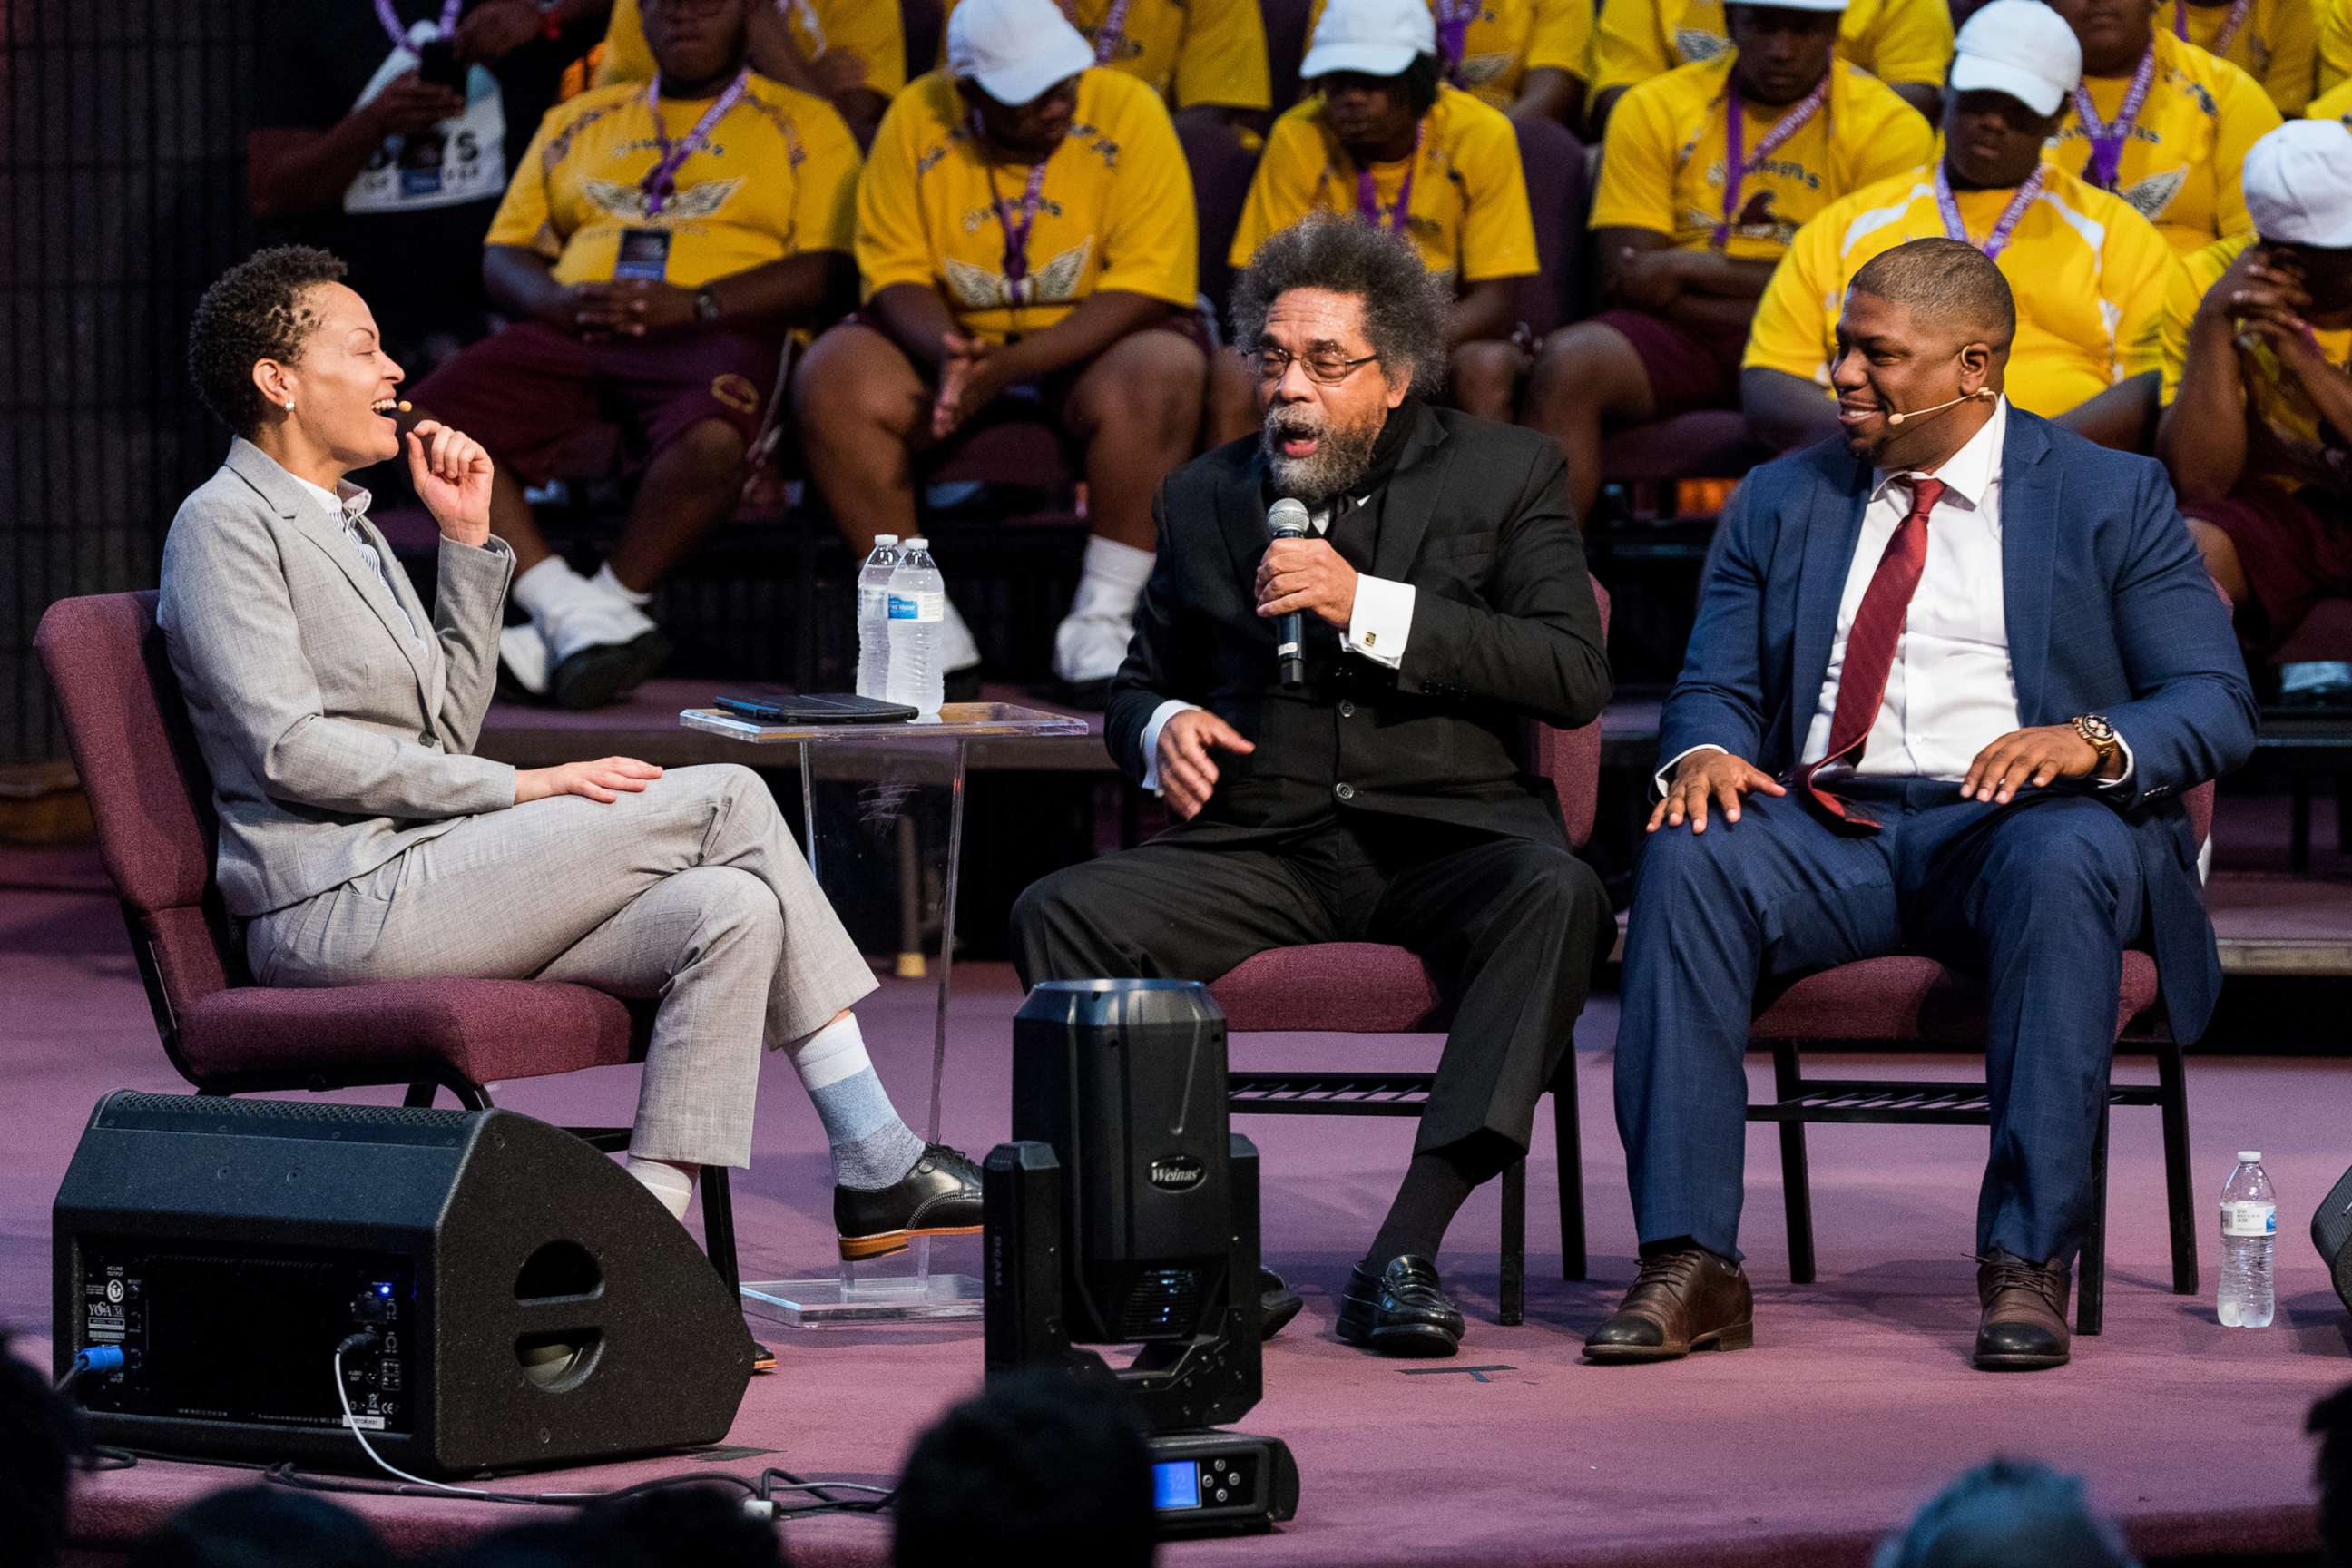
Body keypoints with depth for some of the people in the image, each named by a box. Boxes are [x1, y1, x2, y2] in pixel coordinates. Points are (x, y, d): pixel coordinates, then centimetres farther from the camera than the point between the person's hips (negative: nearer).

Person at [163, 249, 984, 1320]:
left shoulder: (340, 520, 24)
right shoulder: (224, 527, -5)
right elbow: (290, 748, -16)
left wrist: (468, 539, 12)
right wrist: (519, 789, -16)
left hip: (415, 883, 9)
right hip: (342, 904, -9)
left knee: (730, 911, -12)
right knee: (724, 800, -13)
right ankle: (878, 1162, -10)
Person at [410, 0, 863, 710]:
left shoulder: (800, 125, 14)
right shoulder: (578, 121, 27)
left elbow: (828, 273, 0)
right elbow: (504, 252, 22)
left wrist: (694, 303, -14)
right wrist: (553, 299, -3)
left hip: (718, 333, -4)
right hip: (575, 330, 4)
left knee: (709, 439, -41)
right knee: (428, 419, -24)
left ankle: (608, 608, -20)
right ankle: (568, 609, -29)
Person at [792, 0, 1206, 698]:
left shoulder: (1127, 112, -14)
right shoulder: (917, 120, -6)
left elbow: (1146, 286, -19)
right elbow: (894, 273, -5)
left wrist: (1013, 364, -28)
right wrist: (946, 353, -28)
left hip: (1096, 346, -3)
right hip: (956, 337, 3)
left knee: (1158, 376, -36)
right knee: (832, 377, -23)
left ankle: (1102, 622, -24)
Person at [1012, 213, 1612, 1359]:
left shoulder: (1504, 475, 6)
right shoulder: (1207, 497, 16)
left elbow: (1574, 678, -7)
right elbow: (1138, 685, 27)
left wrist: (1369, 609, -14)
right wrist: (1160, 728, 1)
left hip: (1446, 833, -3)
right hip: (1262, 849, 3)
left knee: (1555, 897, -36)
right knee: (1058, 915, -23)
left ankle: (1404, 1252, -37)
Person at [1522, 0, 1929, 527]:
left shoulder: (1890, 126, 4)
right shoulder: (1655, 108, 9)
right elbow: (1624, 276, 1)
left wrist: (1687, 269, -7)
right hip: (1678, 336, 2)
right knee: (1569, 361, -29)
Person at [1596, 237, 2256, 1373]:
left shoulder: (2111, 498, 8)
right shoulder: (1782, 501, 19)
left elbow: (2216, 707, 0)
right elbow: (1714, 684, 14)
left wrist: (2093, 742, -22)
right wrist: (1704, 750, -12)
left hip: (2017, 822, -3)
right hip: (1826, 831, 3)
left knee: (2062, 862, -39)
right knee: (1687, 858, -30)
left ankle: (2027, 1267, -37)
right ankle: (1688, 1268, -33)